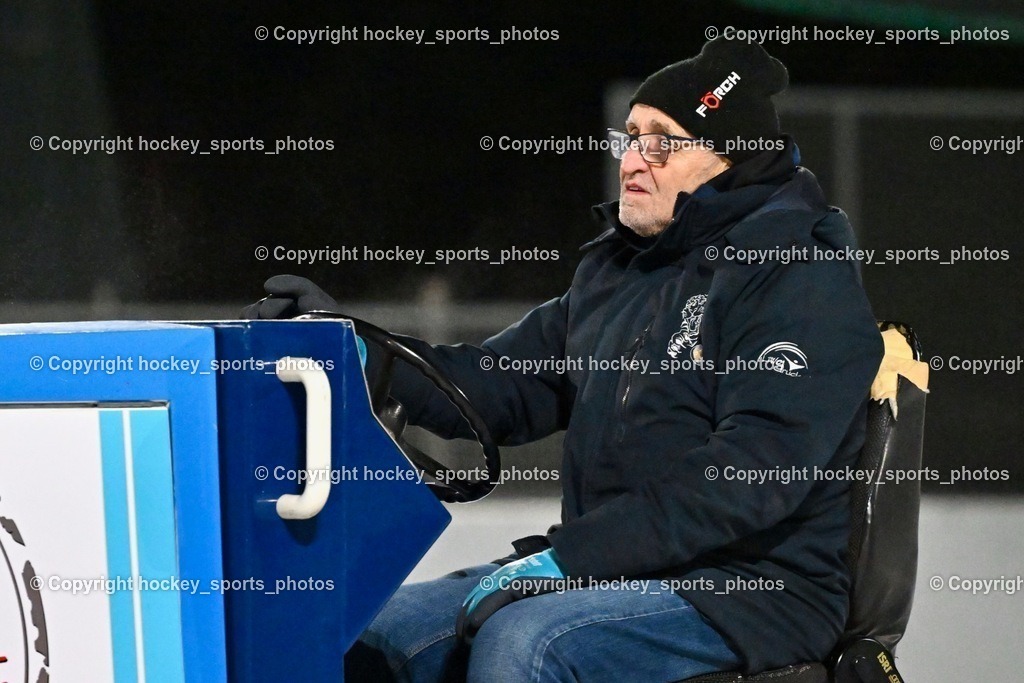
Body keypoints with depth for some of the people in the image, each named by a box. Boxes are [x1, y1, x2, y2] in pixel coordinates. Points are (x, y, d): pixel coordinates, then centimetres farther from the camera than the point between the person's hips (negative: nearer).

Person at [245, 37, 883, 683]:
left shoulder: (803, 278, -11)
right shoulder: (619, 271, 17)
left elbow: (757, 472, -22)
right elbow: (501, 387, 17)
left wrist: (570, 555, -25)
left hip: (752, 589, -8)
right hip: (611, 572, 8)